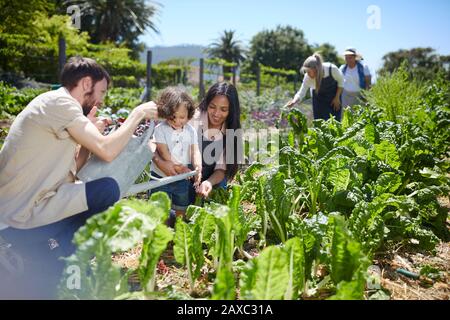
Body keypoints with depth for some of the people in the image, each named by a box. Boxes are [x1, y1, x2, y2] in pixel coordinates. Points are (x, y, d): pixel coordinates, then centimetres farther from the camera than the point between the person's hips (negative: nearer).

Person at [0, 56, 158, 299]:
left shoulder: (56, 106, 14)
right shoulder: (60, 101, -16)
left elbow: (71, 170, 12)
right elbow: (107, 151, -24)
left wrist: (91, 132, 5)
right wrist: (138, 114, -12)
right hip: (20, 217, -10)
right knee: (107, 190, -12)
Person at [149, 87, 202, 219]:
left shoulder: (190, 130, -1)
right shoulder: (160, 130, -13)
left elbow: (195, 151, -6)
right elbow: (164, 152, -18)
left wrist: (198, 167, -24)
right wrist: (176, 167, -26)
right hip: (161, 177, -4)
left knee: (181, 210, 18)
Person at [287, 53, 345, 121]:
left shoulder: (332, 69, -31)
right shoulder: (308, 77, -28)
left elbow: (341, 81, -12)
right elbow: (302, 92, -23)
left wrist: (337, 98, -10)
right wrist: (294, 101, -43)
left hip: (333, 94, 0)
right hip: (319, 98, 1)